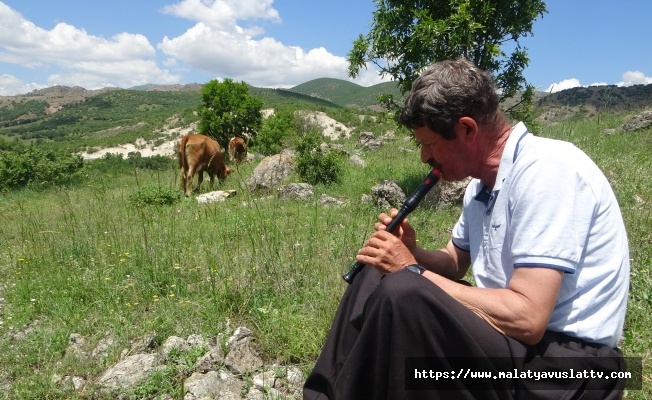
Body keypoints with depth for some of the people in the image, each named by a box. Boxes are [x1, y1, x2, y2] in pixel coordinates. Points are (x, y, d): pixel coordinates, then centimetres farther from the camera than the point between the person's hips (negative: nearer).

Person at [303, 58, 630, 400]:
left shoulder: (546, 171, -20)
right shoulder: (482, 184, 7)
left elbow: (528, 318, -26)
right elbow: (455, 264, 20)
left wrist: (414, 271, -19)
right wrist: (412, 253, -2)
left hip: (563, 362, -8)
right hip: (511, 336, 9)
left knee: (401, 295, -29)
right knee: (374, 279, 5)